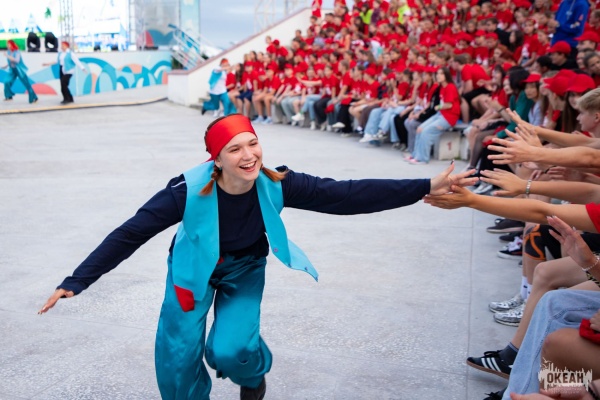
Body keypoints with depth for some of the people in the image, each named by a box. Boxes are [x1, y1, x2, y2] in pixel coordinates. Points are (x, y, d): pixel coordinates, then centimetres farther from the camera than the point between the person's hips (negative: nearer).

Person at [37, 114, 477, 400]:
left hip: (245, 270, 1)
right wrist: (75, 282, -26)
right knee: (179, 356, -6)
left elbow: (349, 194, -30)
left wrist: (427, 187, -35)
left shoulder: (276, 184, -28)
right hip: (193, 269, 0)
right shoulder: (189, 190, -33)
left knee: (229, 349, -15)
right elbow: (131, 233, -25)